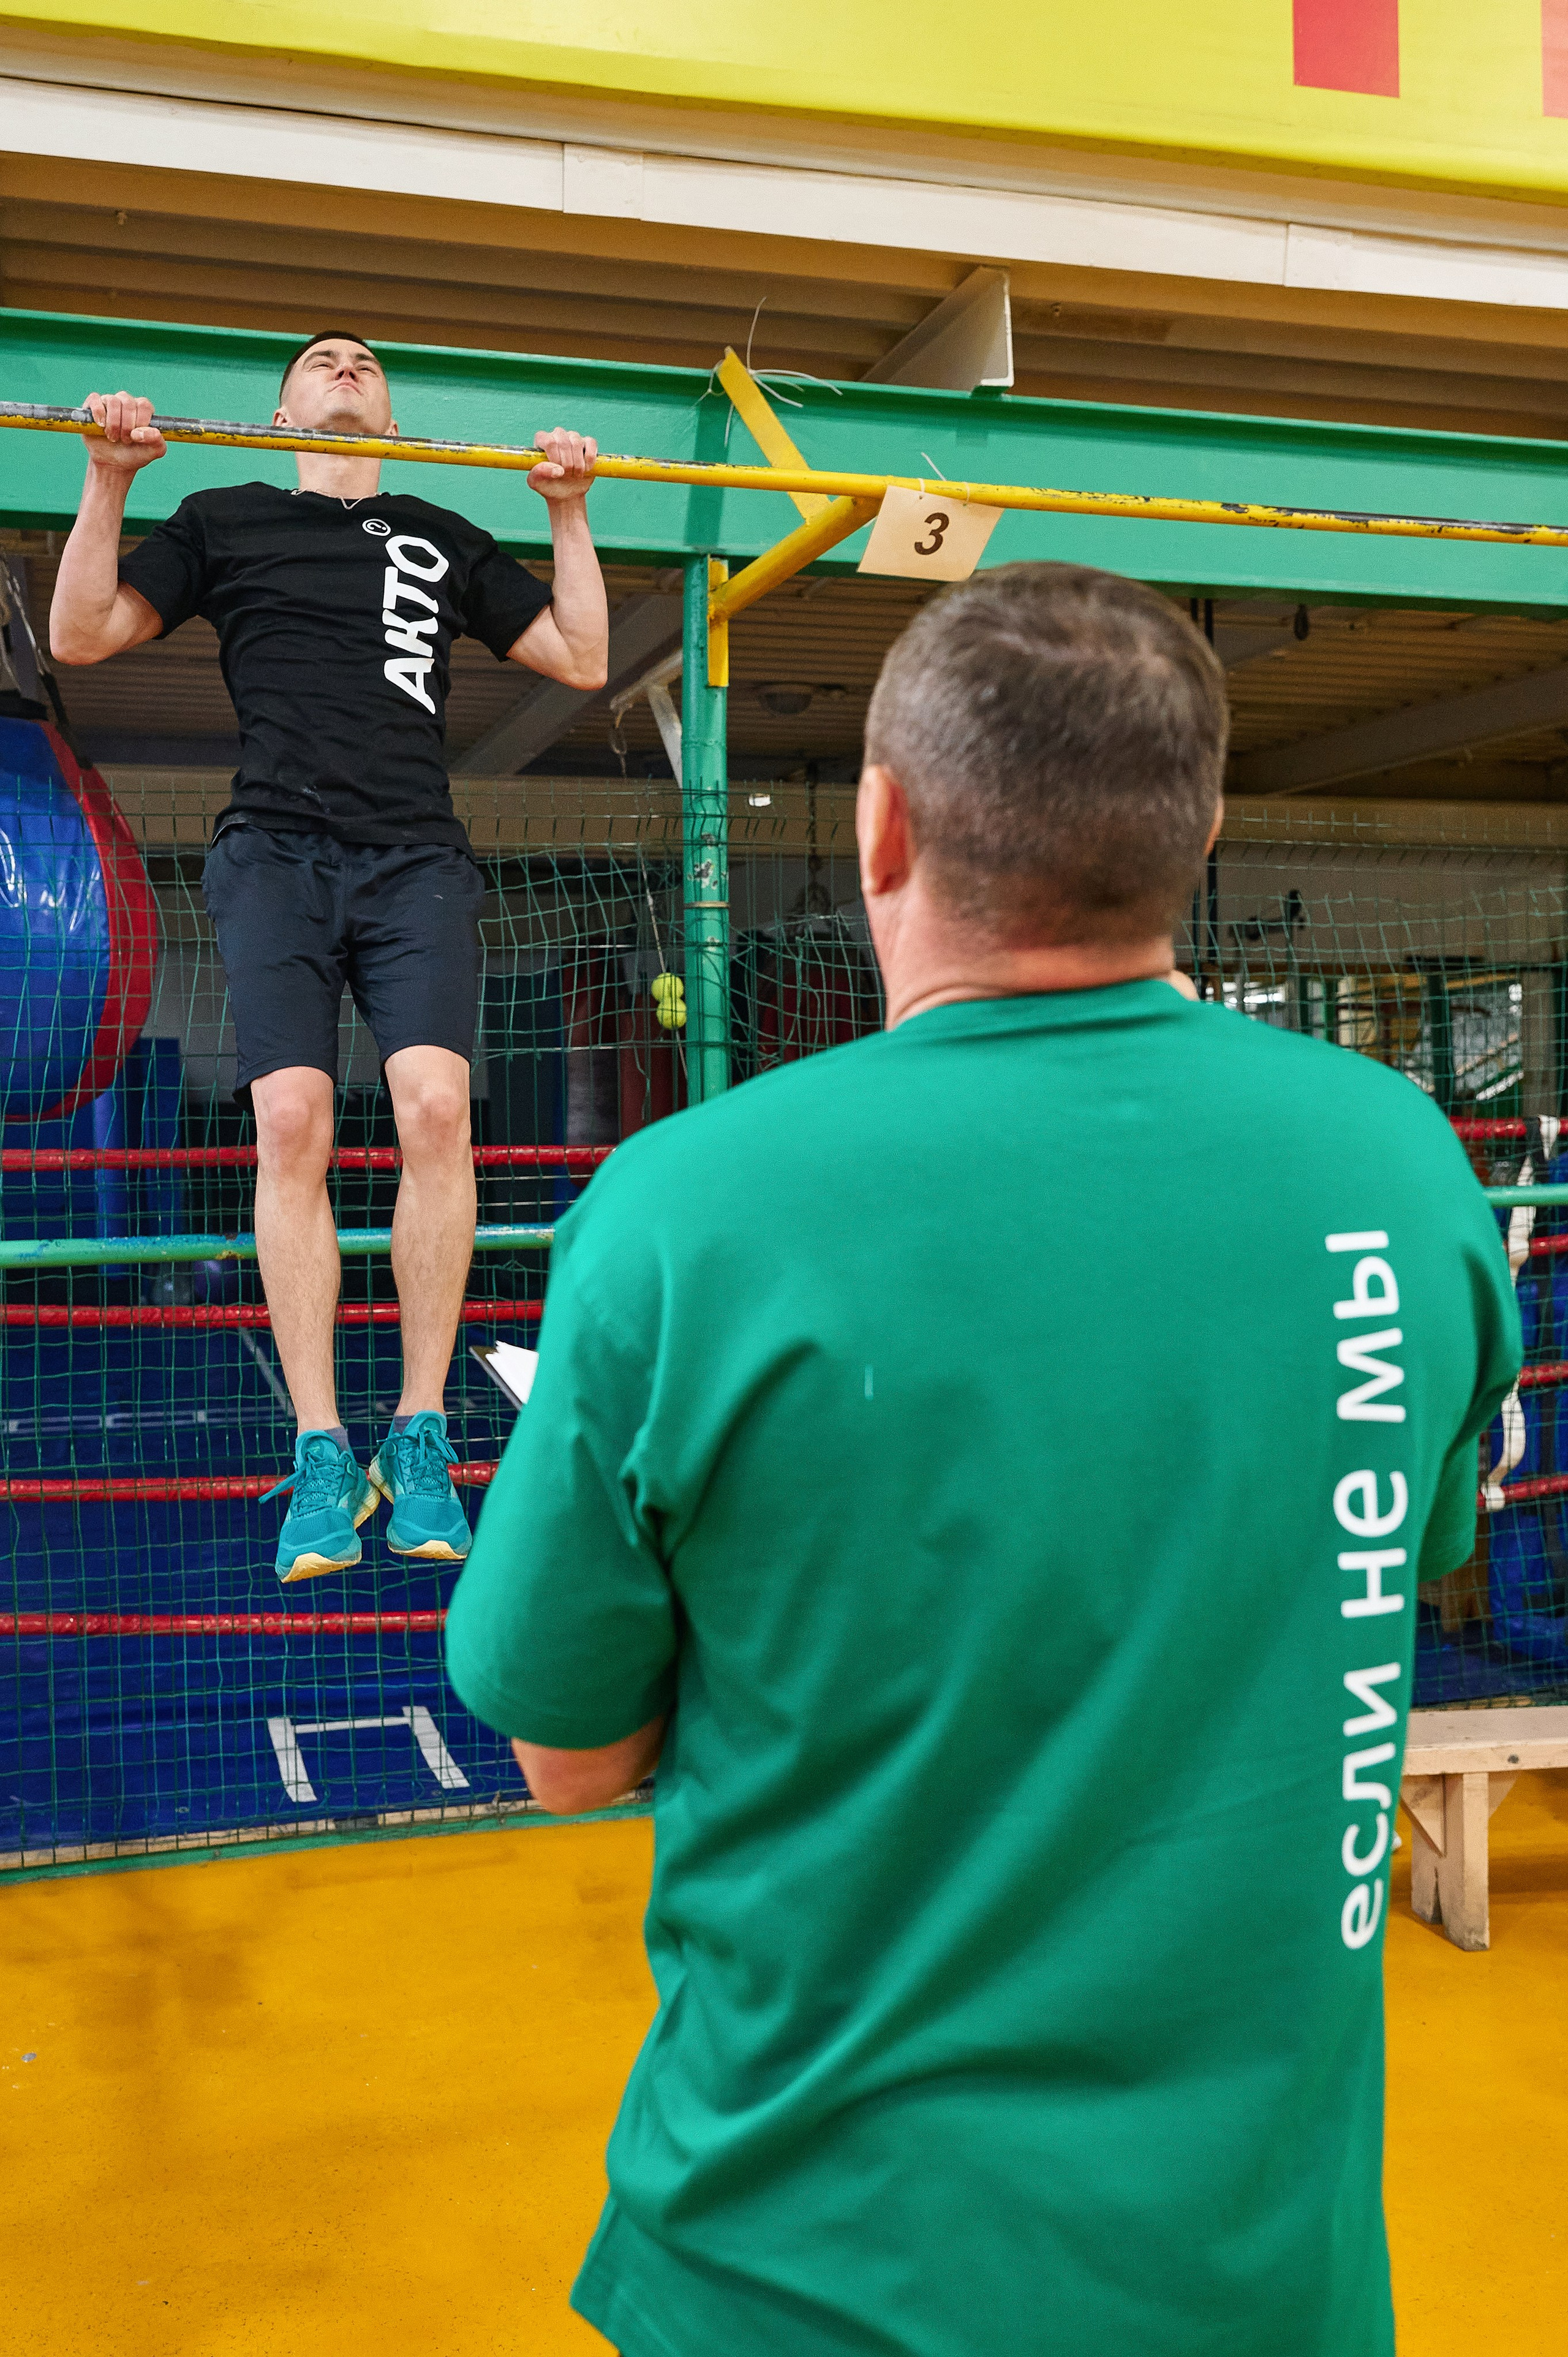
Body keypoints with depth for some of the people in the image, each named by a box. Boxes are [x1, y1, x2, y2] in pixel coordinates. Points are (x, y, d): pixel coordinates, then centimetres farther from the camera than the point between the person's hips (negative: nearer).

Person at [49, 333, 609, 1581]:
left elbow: (583, 658, 21)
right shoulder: (226, 521, 20)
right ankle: (322, 1451, -10)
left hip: (416, 859, 1)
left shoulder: (445, 540, 23)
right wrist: (109, 480, 5)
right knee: (292, 1122, -17)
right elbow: (81, 635, 14)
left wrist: (569, 511, 16)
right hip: (277, 853, 0)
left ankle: (422, 1437, -11)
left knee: (437, 1107, -21)